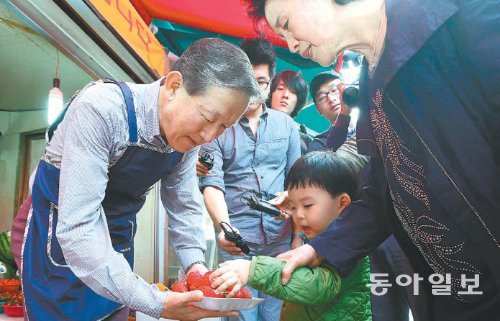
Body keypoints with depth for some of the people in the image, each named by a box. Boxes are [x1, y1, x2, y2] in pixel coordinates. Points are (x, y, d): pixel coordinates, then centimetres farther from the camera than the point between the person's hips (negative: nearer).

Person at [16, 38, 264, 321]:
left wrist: (195, 263, -15)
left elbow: (184, 206, 1)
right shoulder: (101, 108, -31)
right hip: (60, 236, -5)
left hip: (118, 244, 5)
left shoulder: (190, 132, -11)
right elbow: (77, 226, -35)